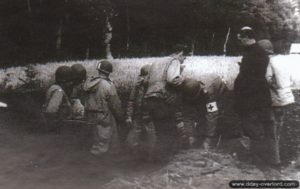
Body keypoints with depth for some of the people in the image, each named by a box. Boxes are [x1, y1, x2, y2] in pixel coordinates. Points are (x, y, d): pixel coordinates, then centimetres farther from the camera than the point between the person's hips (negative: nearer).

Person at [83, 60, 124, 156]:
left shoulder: (89, 83, 1)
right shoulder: (108, 85, -20)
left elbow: (86, 102, 9)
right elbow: (115, 105, -14)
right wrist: (120, 118, 2)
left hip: (92, 117, 8)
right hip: (104, 119, -7)